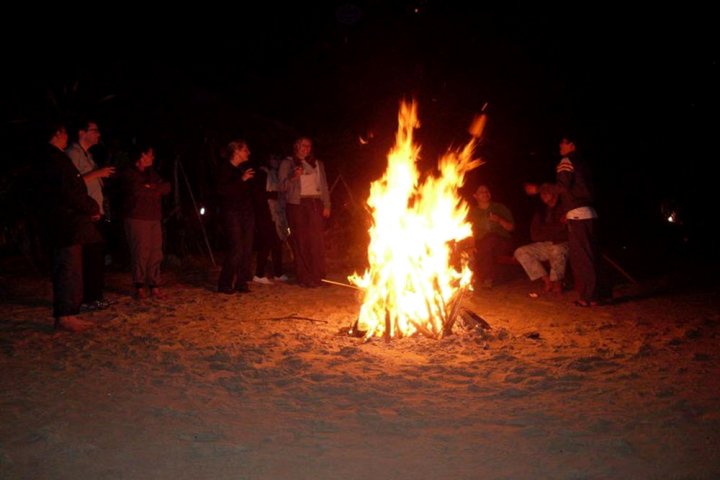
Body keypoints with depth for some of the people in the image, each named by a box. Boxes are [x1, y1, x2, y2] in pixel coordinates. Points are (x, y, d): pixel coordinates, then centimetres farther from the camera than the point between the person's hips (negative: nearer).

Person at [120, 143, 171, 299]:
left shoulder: (152, 173, 21)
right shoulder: (129, 174, -1)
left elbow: (166, 187, 11)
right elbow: (136, 189, -17)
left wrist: (150, 188, -6)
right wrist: (155, 190, -4)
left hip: (154, 219, 7)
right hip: (136, 219, -6)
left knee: (156, 253, 1)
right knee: (140, 253, -9)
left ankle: (154, 287, 6)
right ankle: (139, 287, -2)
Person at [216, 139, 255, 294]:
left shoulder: (245, 168, 14)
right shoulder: (225, 168, -5)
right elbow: (222, 190, -17)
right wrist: (241, 179, -19)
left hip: (246, 213, 7)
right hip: (231, 213, -7)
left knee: (247, 249, 3)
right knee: (236, 249, -12)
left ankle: (241, 283, 10)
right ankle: (225, 284, -3)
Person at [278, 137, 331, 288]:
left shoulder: (317, 164, 20)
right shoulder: (287, 164, 9)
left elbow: (324, 186, 17)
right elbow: (283, 187, 3)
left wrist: (326, 205, 7)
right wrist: (293, 177, -15)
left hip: (315, 204, 3)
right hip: (297, 205, -2)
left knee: (317, 241, -6)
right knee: (301, 241, -6)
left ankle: (318, 276, -2)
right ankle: (304, 278, -4)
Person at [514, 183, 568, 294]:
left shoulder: (564, 210, 0)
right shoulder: (540, 213, 15)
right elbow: (534, 236, 4)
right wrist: (558, 226, -3)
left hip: (562, 244, -6)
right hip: (544, 246, 6)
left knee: (557, 250, -41)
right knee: (520, 252, -15)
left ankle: (557, 282, -17)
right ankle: (547, 280, -13)